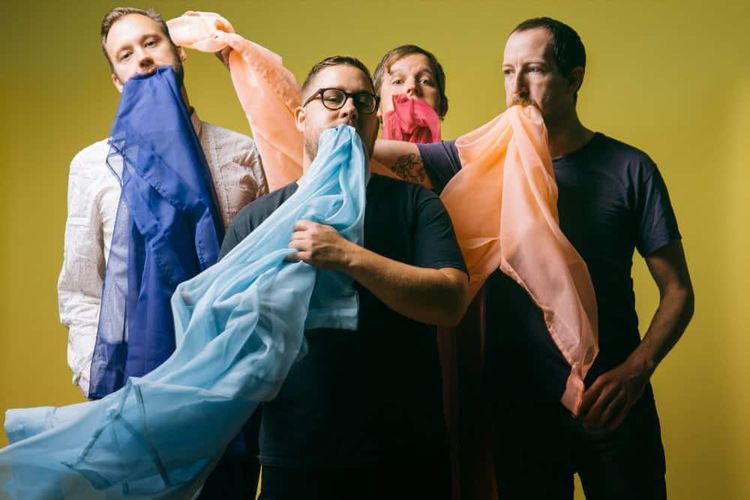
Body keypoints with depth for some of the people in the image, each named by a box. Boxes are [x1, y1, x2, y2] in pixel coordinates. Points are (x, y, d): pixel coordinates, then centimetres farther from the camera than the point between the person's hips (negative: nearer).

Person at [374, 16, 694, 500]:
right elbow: (381, 151, -5)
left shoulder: (628, 169, -3)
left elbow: (677, 290, -3)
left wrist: (637, 369, -17)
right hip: (517, 406, 2)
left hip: (611, 404, -1)